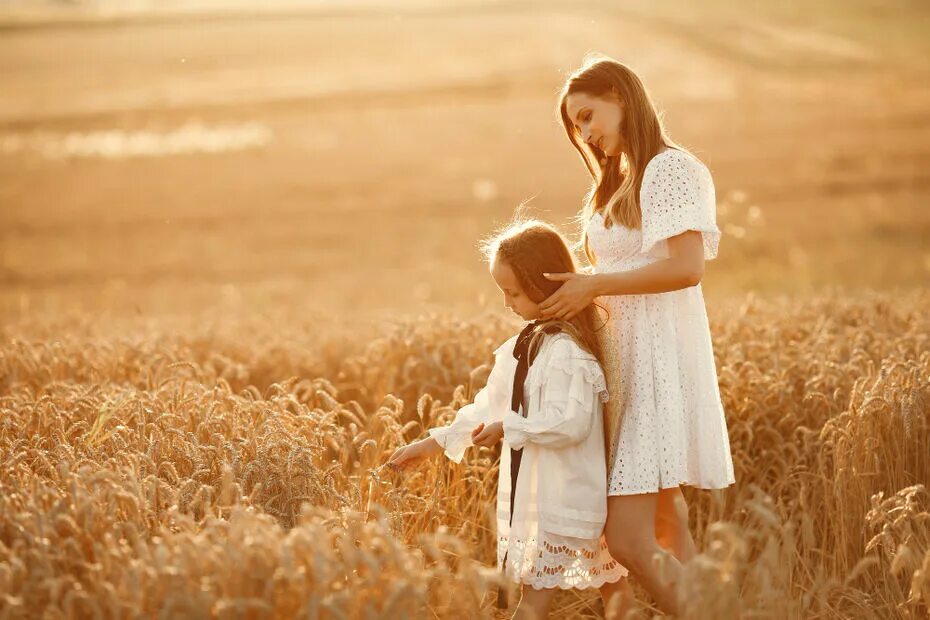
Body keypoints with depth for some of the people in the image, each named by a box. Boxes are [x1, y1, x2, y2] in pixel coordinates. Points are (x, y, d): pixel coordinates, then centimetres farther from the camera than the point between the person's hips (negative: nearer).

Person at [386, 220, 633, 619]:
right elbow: (490, 405, 15)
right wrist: (433, 444, 13)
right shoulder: (527, 343, 11)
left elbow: (569, 422, -29)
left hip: (563, 497, -9)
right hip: (535, 493, 9)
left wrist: (509, 429, -20)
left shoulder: (566, 350, -21)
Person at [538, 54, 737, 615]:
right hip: (628, 358, 9)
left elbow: (687, 267, -19)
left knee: (630, 541, -16)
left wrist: (595, 285, -15)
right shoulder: (620, 185, 21)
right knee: (667, 536, 9)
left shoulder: (670, 168, -7)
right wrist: (581, 296, 1)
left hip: (660, 358, -9)